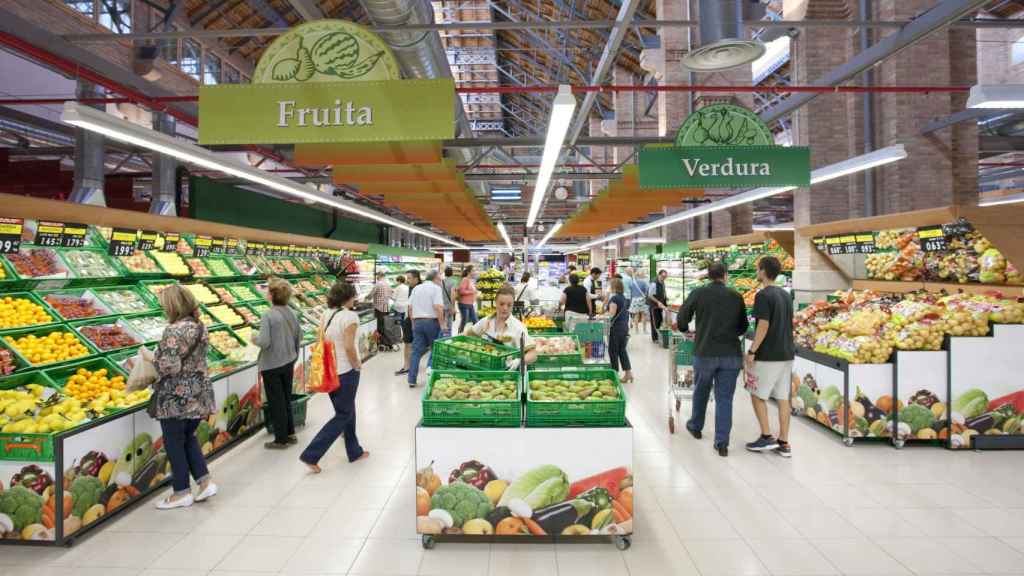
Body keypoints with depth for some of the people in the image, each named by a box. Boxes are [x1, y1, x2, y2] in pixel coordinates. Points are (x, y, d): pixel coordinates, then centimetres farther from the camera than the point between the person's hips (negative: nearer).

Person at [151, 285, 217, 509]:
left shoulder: (174, 331, -20)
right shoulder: (200, 327, 5)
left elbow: (170, 367, -24)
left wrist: (152, 359, -5)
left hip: (176, 399, -8)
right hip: (198, 395, 8)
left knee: (174, 444, 7)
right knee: (188, 438, 22)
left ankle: (182, 493, 18)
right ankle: (206, 481, 18)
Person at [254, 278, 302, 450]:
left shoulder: (267, 316, -20)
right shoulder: (291, 312, -1)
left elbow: (264, 342, -24)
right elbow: (299, 336, 8)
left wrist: (255, 340, -3)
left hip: (272, 366, -6)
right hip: (289, 362, 6)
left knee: (276, 403, 6)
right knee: (286, 399, 19)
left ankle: (281, 439, 17)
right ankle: (290, 434, 29)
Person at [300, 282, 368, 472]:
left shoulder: (326, 314, 4)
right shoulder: (350, 316, -17)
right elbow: (349, 347, -21)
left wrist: (330, 358, 14)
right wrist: (357, 364, -7)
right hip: (346, 371, -8)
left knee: (347, 411, 21)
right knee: (343, 415, 4)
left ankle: (354, 451, 33)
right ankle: (311, 455, 0)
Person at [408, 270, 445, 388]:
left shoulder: (416, 288, 15)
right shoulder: (436, 288, -5)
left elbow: (410, 307, 12)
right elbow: (438, 307, -16)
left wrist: (413, 323, 18)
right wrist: (442, 324, -10)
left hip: (417, 322, 5)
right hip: (432, 321, -5)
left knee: (416, 351, 5)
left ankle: (412, 380, 3)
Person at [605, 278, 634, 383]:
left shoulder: (614, 298, -14)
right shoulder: (624, 298, 11)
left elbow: (612, 313, -19)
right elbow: (626, 312, 15)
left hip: (615, 327, -8)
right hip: (625, 326, 8)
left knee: (613, 351, 3)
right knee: (622, 350, 13)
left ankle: (615, 373, 8)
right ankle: (628, 372, 11)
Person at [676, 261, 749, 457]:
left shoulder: (699, 293, -3)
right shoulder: (736, 296, 3)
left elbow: (682, 319, 2)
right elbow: (743, 326, 12)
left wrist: (685, 329, 23)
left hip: (704, 352, 0)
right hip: (731, 354, 1)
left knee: (701, 391, 20)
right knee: (725, 397, 5)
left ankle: (695, 426, 39)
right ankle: (722, 442, 4)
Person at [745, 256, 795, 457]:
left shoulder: (763, 295, -14)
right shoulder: (786, 295, 11)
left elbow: (763, 326, -20)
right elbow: (788, 324, 16)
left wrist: (752, 351, -14)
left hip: (768, 356, -7)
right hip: (786, 354, 8)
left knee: (757, 396, 6)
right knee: (783, 398, 8)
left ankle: (767, 437, 7)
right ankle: (783, 443, 11)